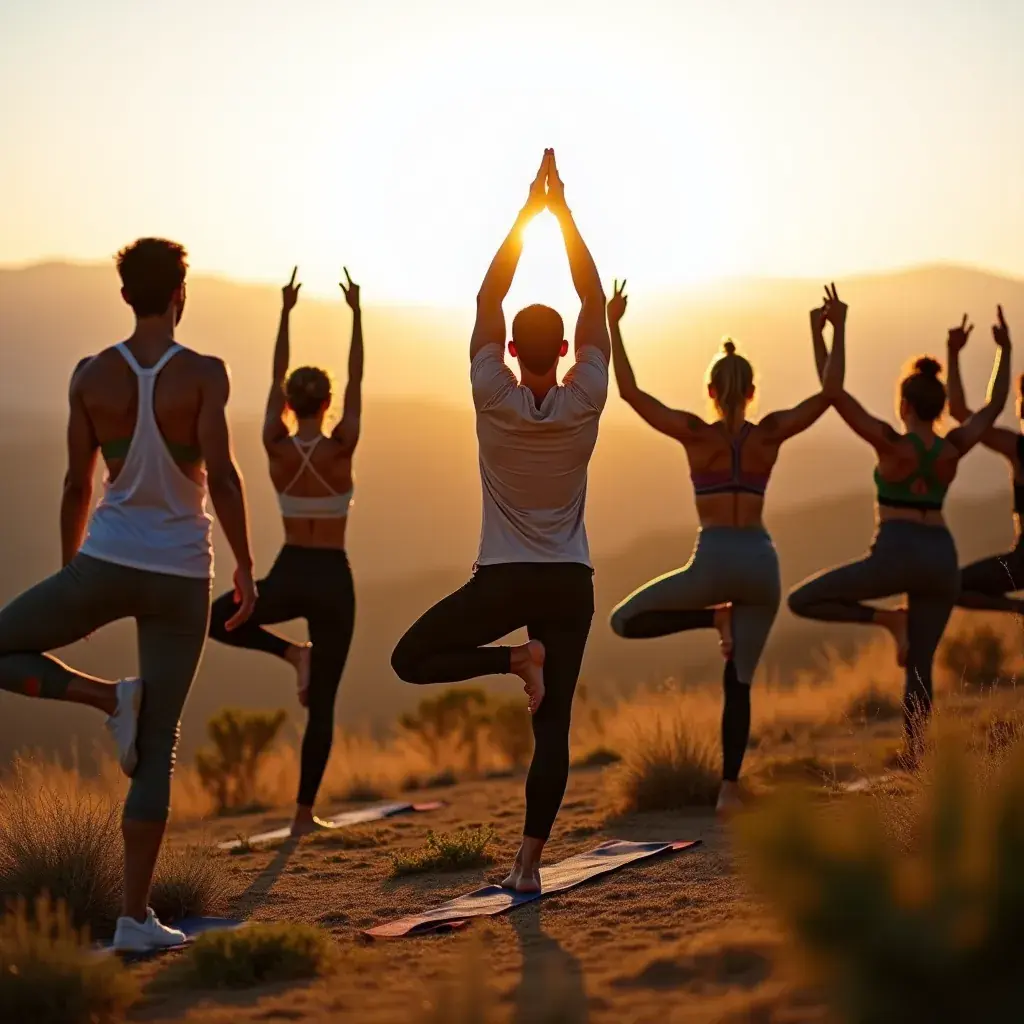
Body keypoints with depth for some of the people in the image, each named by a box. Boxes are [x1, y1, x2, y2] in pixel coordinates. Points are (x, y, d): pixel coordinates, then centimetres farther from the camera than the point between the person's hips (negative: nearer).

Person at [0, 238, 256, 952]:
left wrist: (71, 574, 16)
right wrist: (245, 566, -7)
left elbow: (78, 485, 5)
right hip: (182, 577, 0)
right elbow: (221, 473, -16)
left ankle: (109, 697, -3)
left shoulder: (91, 375, 1)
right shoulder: (204, 374, -7)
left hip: (106, 564, 0)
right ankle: (136, 918, 3)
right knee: (158, 751, 6)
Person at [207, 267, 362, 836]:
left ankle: (290, 652, 3)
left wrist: (285, 312, 13)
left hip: (288, 577, 0)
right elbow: (358, 383, 0)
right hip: (333, 581, 0)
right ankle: (305, 813, 3)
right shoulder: (341, 448, -10)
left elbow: (275, 380, 7)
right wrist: (356, 313, 6)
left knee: (217, 621, 26)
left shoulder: (277, 448, -5)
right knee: (323, 704, 6)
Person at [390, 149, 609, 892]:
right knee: (553, 728, 2)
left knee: (411, 659, 13)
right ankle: (529, 862, -3)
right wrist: (563, 212, 3)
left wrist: (527, 212, 2)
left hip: (503, 579, -2)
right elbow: (594, 302, 1)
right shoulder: (584, 404, -7)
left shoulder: (496, 401, -9)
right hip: (570, 582, 2)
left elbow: (488, 298, -1)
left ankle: (516, 659, -9)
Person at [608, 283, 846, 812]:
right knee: (738, 683, 11)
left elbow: (628, 391, -2)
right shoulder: (770, 433, 2)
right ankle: (729, 789, 4)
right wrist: (838, 328, 8)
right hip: (762, 563, 4)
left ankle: (715, 617, -3)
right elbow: (830, 391, 5)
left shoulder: (695, 433, -3)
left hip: (714, 562, -4)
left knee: (624, 621, 14)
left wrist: (613, 326, 2)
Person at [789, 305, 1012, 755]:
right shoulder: (954, 448, 1)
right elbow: (995, 405, 17)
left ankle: (887, 618, -8)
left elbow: (834, 393, -13)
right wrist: (1004, 350, 24)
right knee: (919, 664, 14)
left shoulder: (892, 444, -11)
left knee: (801, 601, 4)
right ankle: (914, 755, 6)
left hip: (896, 556, -6)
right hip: (942, 560, 6)